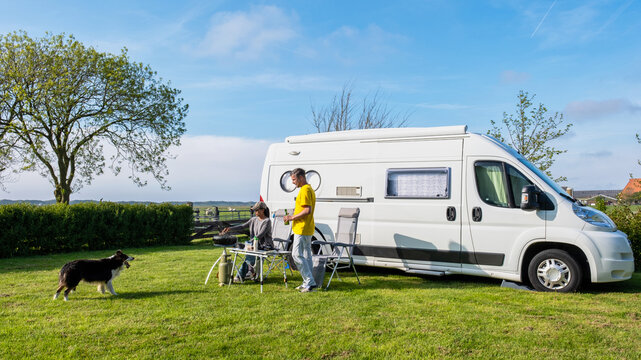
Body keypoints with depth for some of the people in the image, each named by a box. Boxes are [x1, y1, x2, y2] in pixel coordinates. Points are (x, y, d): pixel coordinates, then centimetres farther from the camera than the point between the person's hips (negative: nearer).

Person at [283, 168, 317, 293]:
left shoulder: (305, 190, -16)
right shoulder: (309, 189, 17)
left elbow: (307, 210, -24)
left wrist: (292, 217, -16)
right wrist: (294, 216, 17)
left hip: (302, 229, -11)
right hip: (307, 229, 11)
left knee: (297, 254, -8)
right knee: (306, 255, 13)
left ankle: (309, 282, -7)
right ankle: (309, 283, 18)